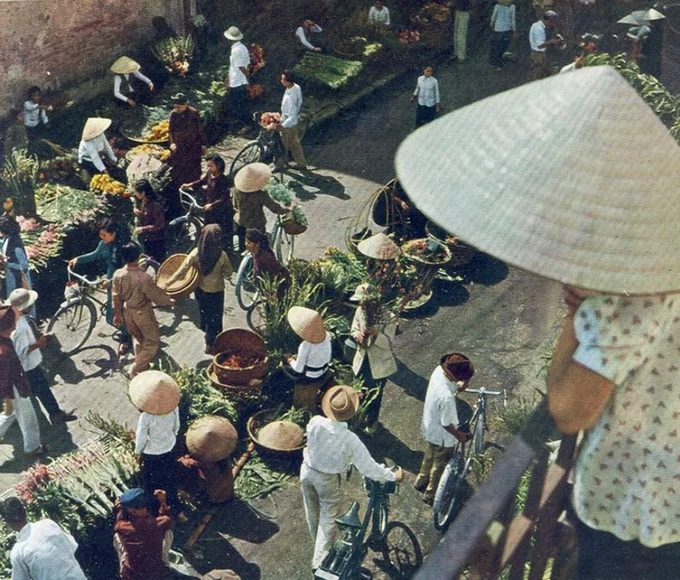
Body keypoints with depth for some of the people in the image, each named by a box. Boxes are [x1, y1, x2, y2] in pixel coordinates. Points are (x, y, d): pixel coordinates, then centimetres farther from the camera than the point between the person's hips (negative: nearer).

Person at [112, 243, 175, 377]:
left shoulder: (118, 275, -15)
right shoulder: (144, 277, -31)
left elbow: (116, 296, -3)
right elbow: (156, 295, -17)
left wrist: (117, 313, 12)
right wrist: (169, 301, 2)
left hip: (127, 312, 6)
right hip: (143, 313, -6)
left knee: (139, 339, 28)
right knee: (153, 343, 13)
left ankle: (142, 365, 39)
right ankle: (135, 369, 10)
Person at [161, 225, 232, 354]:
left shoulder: (196, 253, -21)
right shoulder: (222, 255, -26)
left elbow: (182, 271, -22)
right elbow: (229, 273, -11)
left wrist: (167, 283, -16)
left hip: (200, 289, 3)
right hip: (216, 291, -3)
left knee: (203, 313, 29)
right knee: (215, 318, 16)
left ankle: (207, 333, 54)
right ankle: (211, 344, 26)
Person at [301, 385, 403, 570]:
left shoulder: (315, 422, -27)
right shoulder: (350, 440, -33)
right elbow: (368, 468, -24)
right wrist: (393, 476, -11)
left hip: (307, 471, 5)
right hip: (327, 480, -4)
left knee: (312, 513, 27)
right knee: (328, 520, 17)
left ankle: (319, 547, 52)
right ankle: (320, 560, 23)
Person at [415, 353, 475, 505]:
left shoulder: (439, 370, -21)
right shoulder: (446, 397, -43)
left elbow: (455, 387, 1)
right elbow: (446, 424, -27)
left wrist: (461, 386, -17)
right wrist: (459, 435, -11)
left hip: (430, 426, 8)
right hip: (442, 435, -7)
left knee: (431, 454, 32)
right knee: (441, 464, 19)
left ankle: (421, 482, 56)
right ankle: (431, 495, 42)